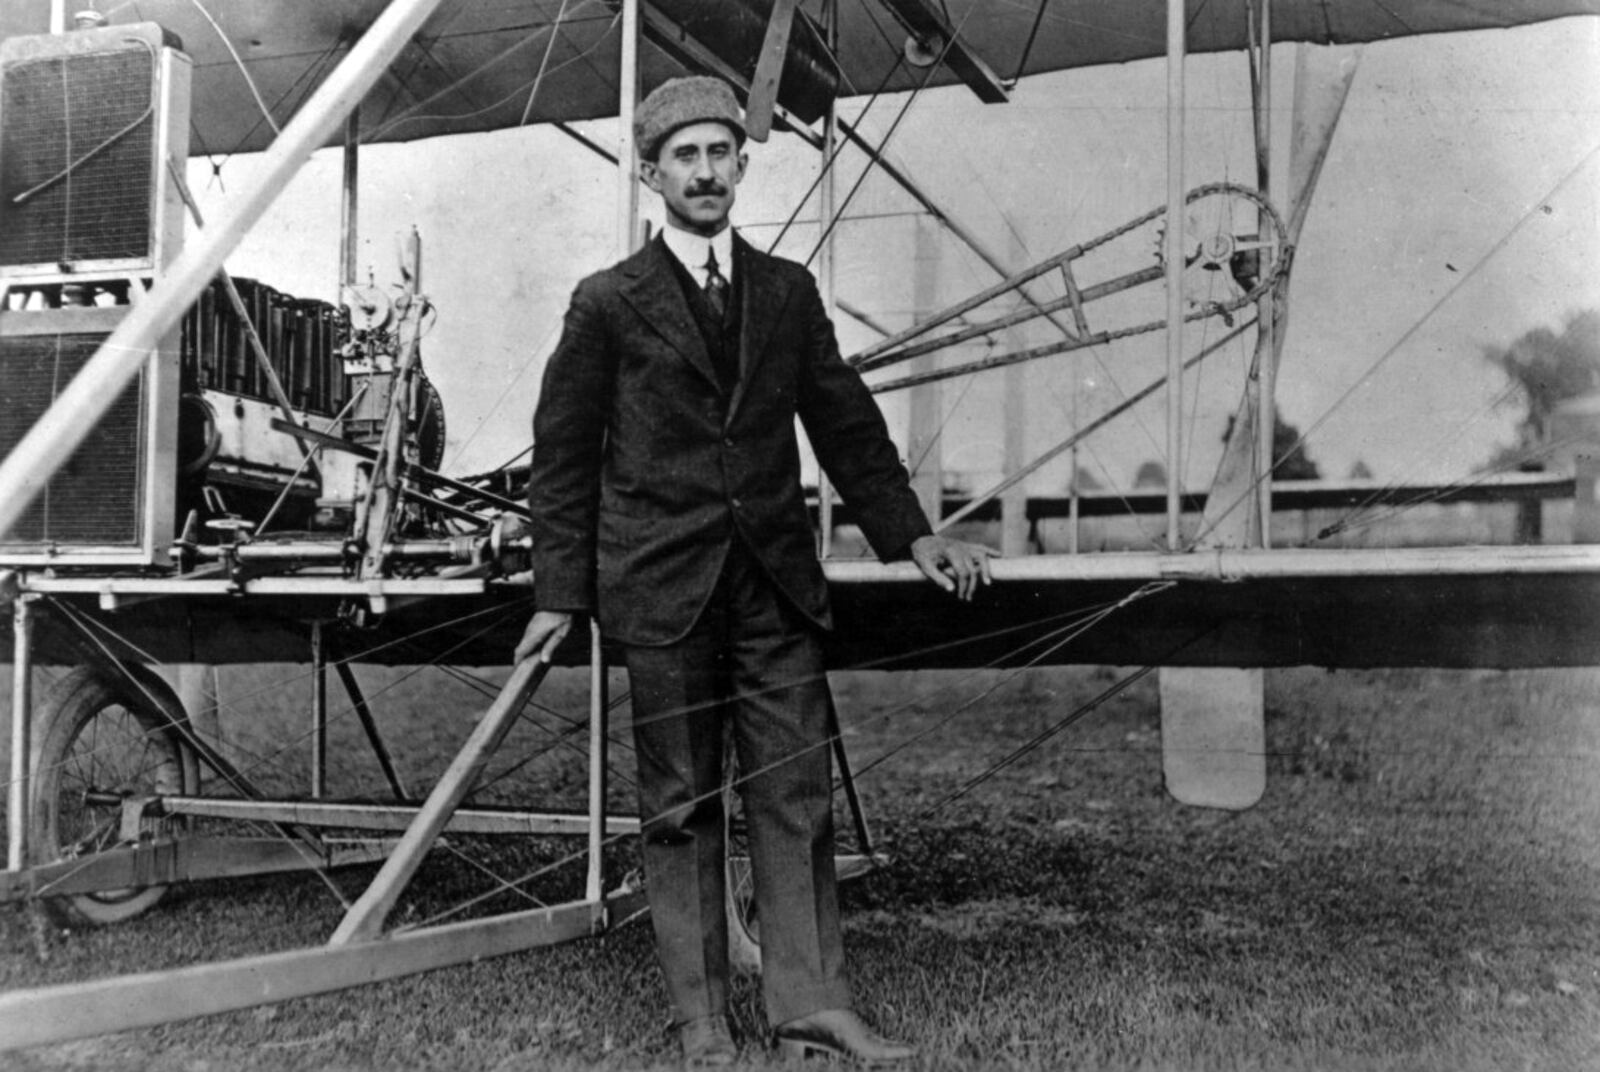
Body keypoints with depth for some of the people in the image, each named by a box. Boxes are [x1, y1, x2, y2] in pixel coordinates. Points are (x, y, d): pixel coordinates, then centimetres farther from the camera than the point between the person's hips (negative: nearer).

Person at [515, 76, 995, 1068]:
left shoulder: (789, 292, 12)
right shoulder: (609, 303, 2)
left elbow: (848, 425, 14)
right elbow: (564, 457, 3)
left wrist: (914, 537, 6)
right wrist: (560, 594, -1)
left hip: (778, 585, 3)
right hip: (662, 592, -3)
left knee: (797, 795, 2)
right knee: (681, 807, 4)